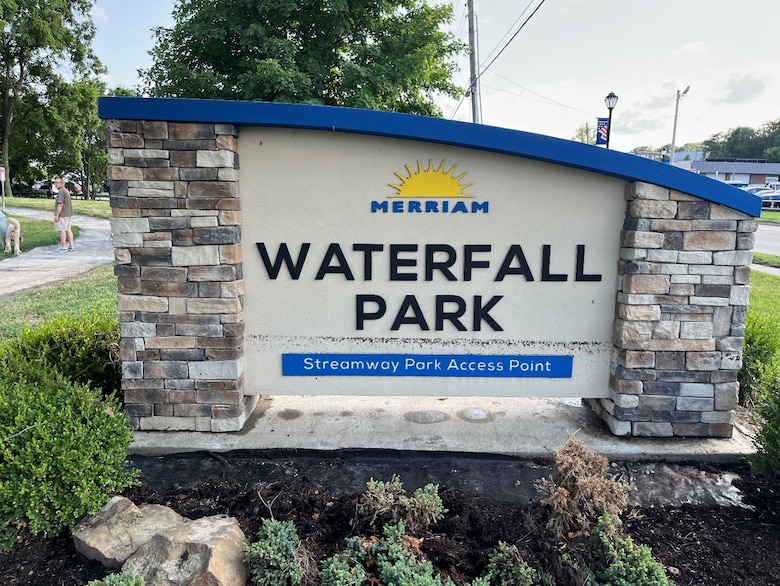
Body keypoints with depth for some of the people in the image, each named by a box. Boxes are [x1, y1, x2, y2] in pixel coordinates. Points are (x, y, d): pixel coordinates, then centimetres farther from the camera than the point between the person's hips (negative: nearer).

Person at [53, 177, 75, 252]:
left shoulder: (61, 192, -16)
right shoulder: (66, 191, 14)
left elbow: (60, 204, -22)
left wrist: (56, 215, -20)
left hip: (62, 214, -9)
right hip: (68, 214, 10)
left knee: (62, 230, -4)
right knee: (68, 229, 10)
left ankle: (63, 247, 0)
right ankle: (71, 247, 9)